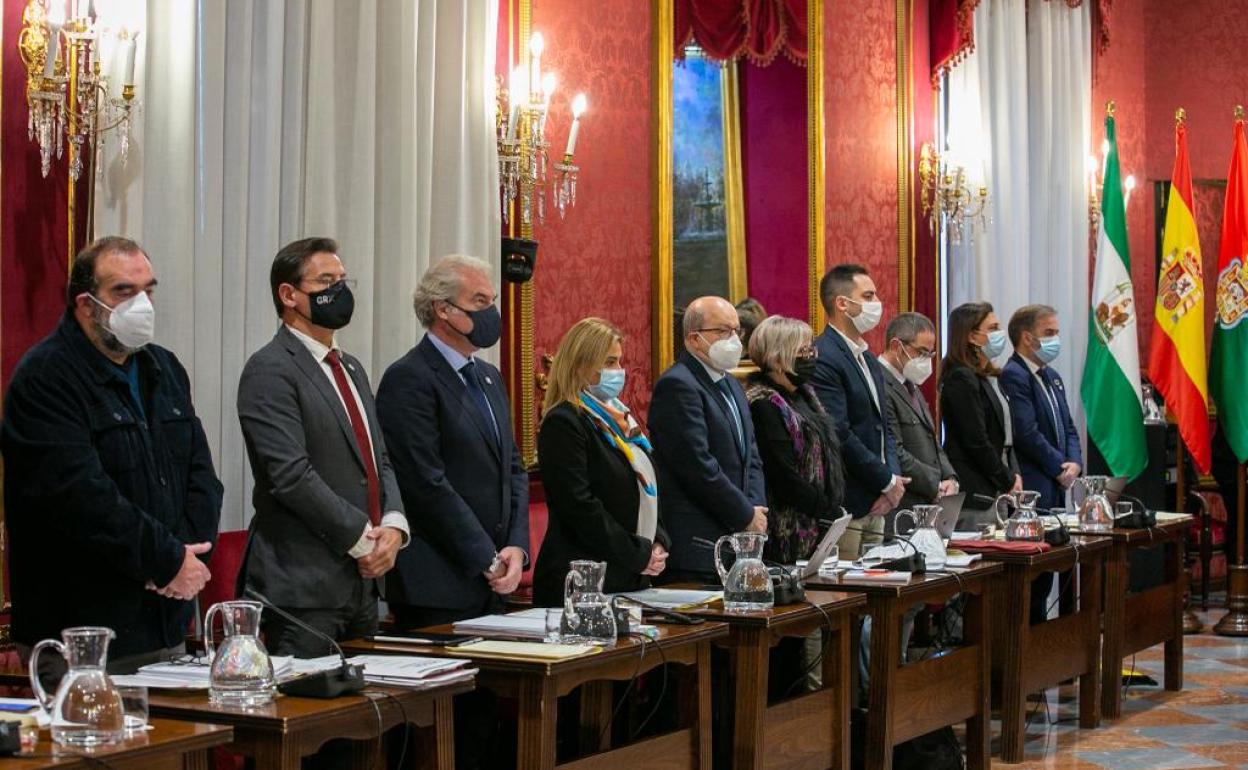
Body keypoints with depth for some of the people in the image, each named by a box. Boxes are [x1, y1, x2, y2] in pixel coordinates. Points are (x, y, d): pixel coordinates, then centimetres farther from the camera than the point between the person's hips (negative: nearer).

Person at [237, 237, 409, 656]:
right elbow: (291, 475, -18)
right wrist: (362, 539, -14)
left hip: (363, 579, 8)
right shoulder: (270, 370, -9)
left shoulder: (351, 368, 19)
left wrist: (393, 525, -2)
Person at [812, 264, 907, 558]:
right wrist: (887, 481, -11)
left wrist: (894, 478, 2)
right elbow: (839, 434, -19)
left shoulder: (869, 360, 18)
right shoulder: (823, 358, -14)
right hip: (843, 508, -9)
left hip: (875, 505, 9)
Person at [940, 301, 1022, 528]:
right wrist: (1009, 482, -9)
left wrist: (1015, 474, 3)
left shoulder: (990, 377, 18)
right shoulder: (961, 379, -12)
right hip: (974, 493, -9)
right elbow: (976, 442, -16)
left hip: (997, 491, 9)